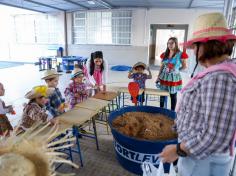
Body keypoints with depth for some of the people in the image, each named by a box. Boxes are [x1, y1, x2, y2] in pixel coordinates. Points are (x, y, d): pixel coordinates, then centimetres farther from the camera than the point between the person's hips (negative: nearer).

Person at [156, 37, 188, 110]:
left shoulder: (180, 54, -9)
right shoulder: (164, 54, 4)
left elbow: (184, 66, 0)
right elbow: (162, 66, 9)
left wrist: (176, 69, 0)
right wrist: (158, 77, 6)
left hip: (174, 77, -4)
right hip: (164, 77, 4)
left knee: (173, 95, 8)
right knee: (162, 94, 11)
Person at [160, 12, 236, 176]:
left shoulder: (219, 78, -29)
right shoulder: (220, 73, 3)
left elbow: (216, 136, -31)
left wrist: (178, 150, -20)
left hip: (203, 159, -9)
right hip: (198, 150, 9)